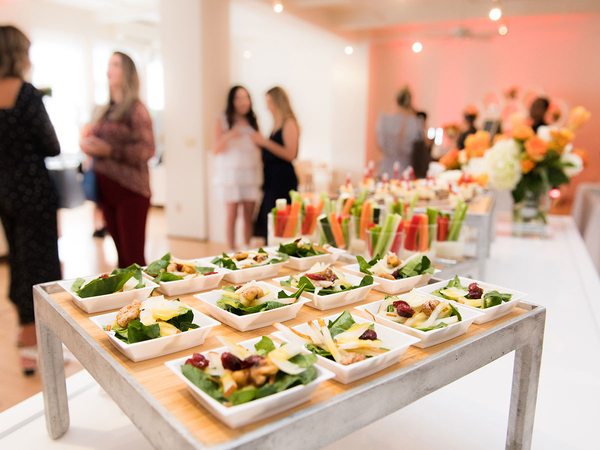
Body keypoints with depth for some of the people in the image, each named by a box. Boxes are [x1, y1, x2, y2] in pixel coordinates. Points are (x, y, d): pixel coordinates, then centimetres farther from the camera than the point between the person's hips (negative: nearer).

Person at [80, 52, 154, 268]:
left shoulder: (136, 109, -6)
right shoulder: (102, 111, 15)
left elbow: (147, 150, -14)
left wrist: (108, 150, -20)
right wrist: (87, 144, 5)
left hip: (130, 191, -7)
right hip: (106, 189, 7)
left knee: (134, 257, -4)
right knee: (121, 254, 13)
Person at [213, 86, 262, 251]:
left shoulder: (253, 122, 12)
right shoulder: (223, 121, 3)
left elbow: (259, 147, 20)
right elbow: (217, 149, -3)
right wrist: (228, 136, -19)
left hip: (250, 173, 3)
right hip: (230, 173, -3)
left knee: (249, 215, 1)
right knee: (232, 214, -4)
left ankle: (247, 250, 11)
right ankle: (232, 251, 3)